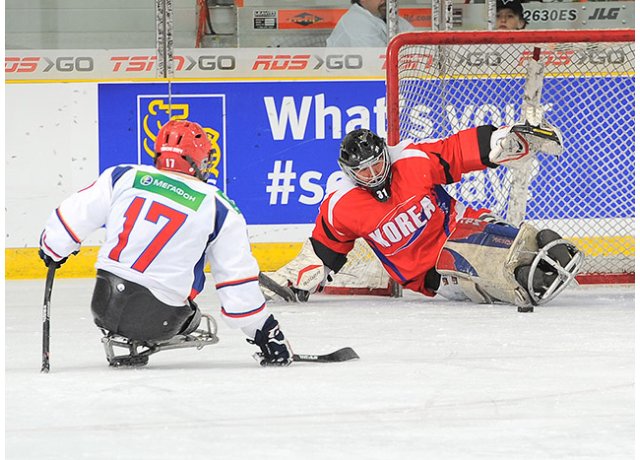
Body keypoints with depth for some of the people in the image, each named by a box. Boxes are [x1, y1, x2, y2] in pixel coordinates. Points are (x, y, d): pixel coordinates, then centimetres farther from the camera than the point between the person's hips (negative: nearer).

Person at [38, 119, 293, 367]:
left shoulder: (123, 177, 2)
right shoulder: (219, 209, -2)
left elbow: (73, 217, 5)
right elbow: (238, 280, -1)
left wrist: (52, 249, 25)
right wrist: (266, 331, 8)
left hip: (105, 303, 3)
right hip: (159, 318, -3)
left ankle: (117, 336, 21)